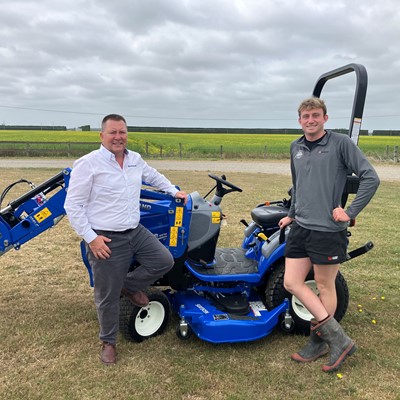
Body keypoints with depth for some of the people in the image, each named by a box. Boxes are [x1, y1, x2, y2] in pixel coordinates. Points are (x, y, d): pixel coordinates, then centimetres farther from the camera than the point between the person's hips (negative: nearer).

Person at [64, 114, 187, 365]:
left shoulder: (135, 160, 6)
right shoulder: (88, 164, -13)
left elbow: (153, 176, 29)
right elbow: (73, 206, -12)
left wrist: (174, 191, 23)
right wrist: (91, 237, -18)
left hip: (136, 232, 6)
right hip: (106, 240, -6)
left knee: (165, 261, 1)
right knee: (108, 296, 6)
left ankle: (130, 285, 24)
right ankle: (109, 342, 31)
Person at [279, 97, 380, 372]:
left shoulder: (341, 143, -7)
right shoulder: (296, 148, 12)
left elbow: (371, 178, -10)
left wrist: (351, 211, -14)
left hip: (328, 229, -6)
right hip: (300, 227, 7)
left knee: (325, 286, 6)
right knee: (292, 283, 4)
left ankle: (319, 342, 25)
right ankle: (339, 339, 13)